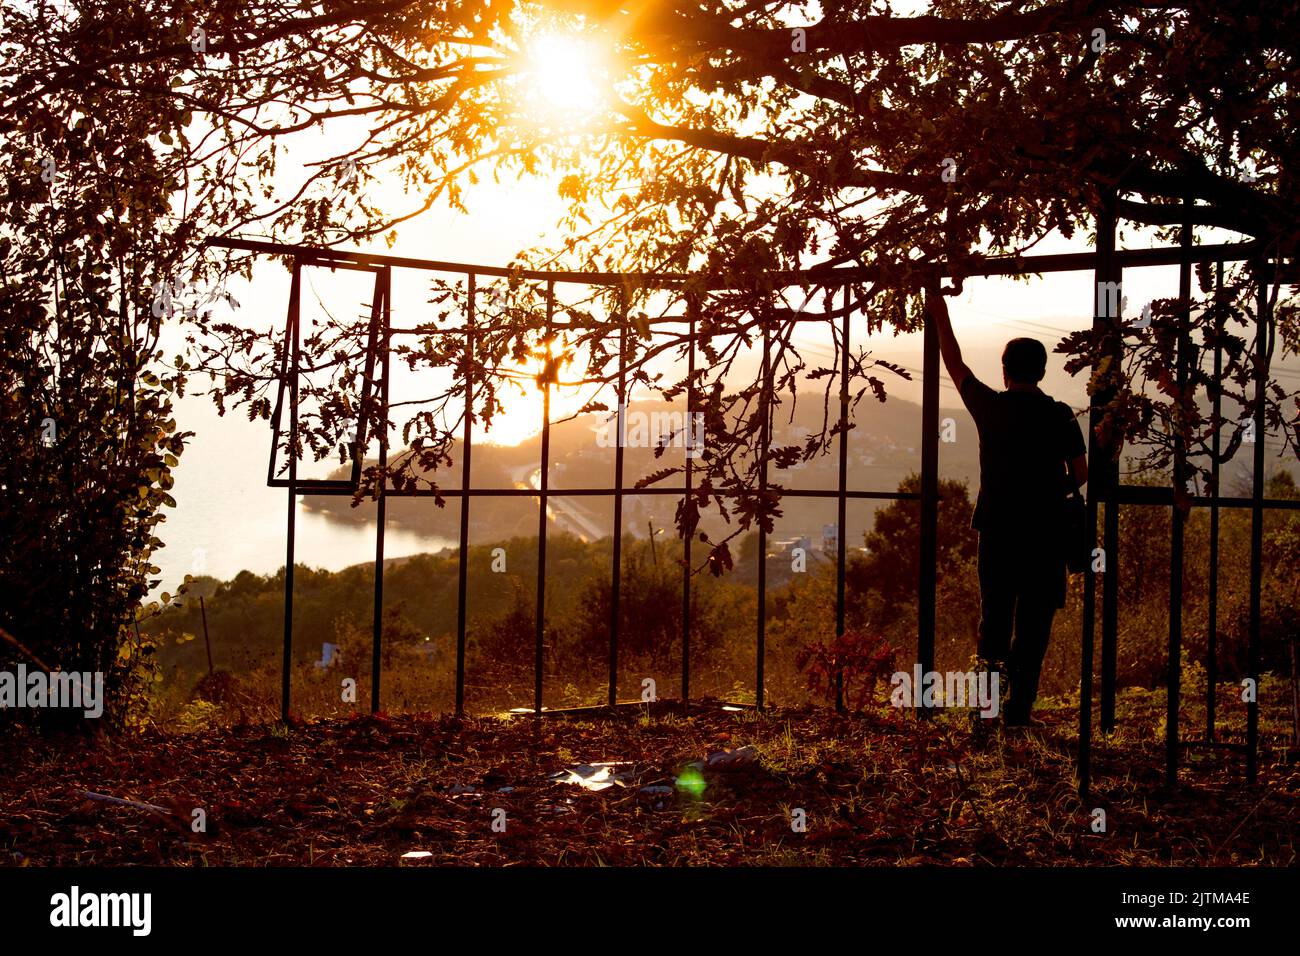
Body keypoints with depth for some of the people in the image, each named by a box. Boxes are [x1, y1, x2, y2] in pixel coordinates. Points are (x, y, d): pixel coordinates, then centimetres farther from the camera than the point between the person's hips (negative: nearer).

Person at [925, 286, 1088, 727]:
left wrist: (940, 315, 25)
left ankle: (991, 662, -10)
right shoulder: (1059, 416, -4)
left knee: (995, 613, 14)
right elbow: (1080, 474, 2)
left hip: (996, 529, 1)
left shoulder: (989, 407, -1)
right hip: (1044, 533, -1)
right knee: (1033, 623, 5)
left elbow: (955, 364, 14)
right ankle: (1019, 705, 4)